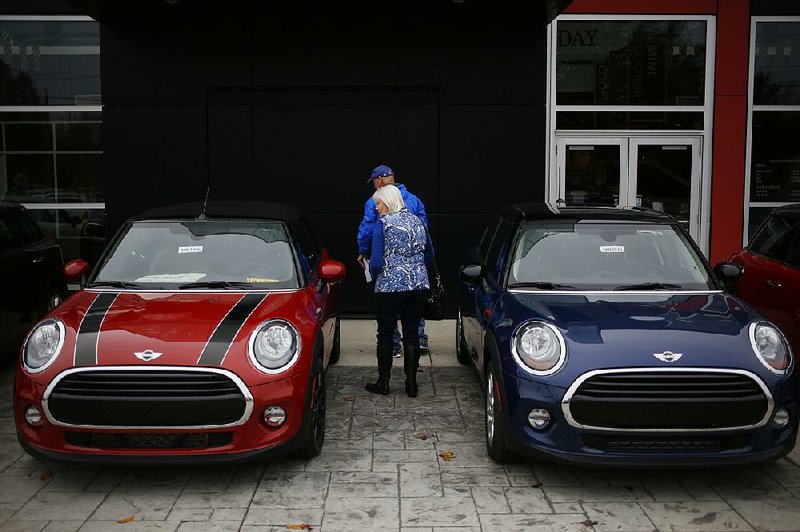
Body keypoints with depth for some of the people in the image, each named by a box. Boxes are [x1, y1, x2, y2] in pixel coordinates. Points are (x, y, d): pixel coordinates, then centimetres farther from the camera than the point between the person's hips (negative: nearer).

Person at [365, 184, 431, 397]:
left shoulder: (382, 225, -9)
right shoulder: (417, 222, 8)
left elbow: (376, 261, -14)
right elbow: (428, 257, 14)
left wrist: (374, 275, 6)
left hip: (390, 286, -5)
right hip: (418, 285, 5)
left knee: (385, 334, 8)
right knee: (412, 333, 9)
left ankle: (383, 382, 15)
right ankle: (411, 384, 11)